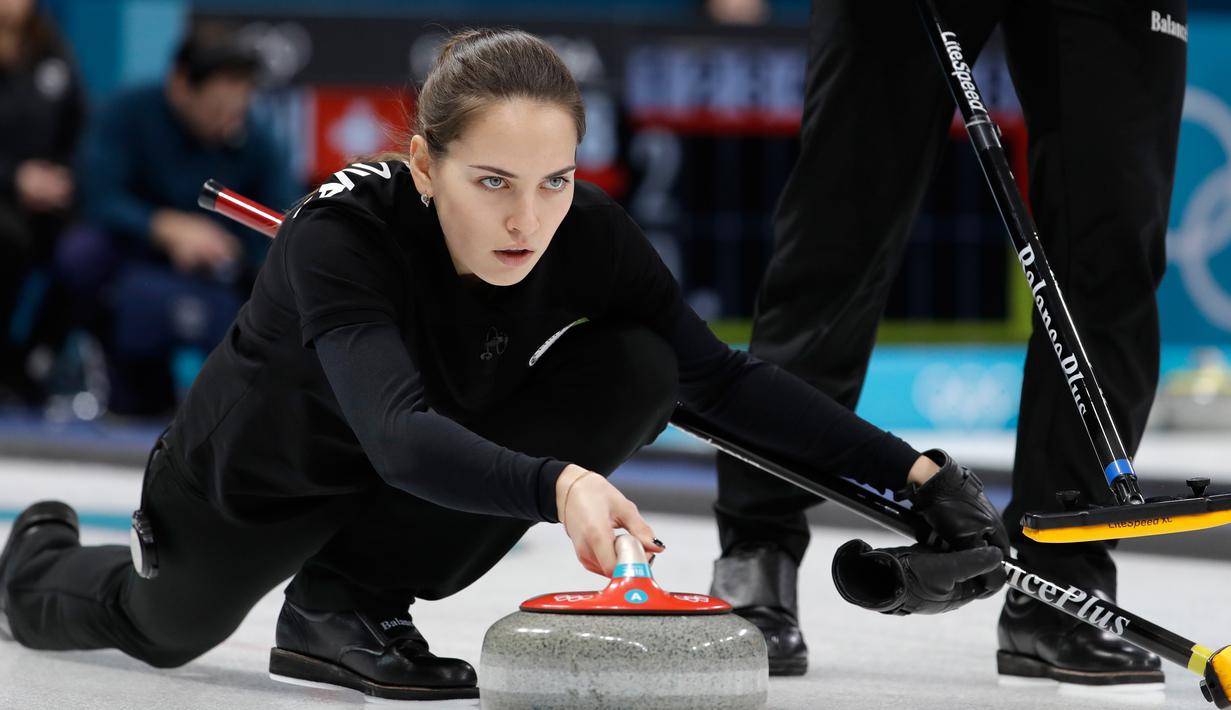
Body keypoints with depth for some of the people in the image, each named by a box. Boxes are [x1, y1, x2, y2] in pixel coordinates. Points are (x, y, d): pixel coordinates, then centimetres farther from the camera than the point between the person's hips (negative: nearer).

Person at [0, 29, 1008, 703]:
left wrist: (911, 471, -26)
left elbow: (720, 379, -17)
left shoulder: (586, 234, -25)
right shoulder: (339, 236, -39)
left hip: (422, 504, 3)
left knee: (638, 370, -21)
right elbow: (398, 436, -53)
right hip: (253, 483, -3)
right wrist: (556, 486, -71)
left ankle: (351, 601, -9)